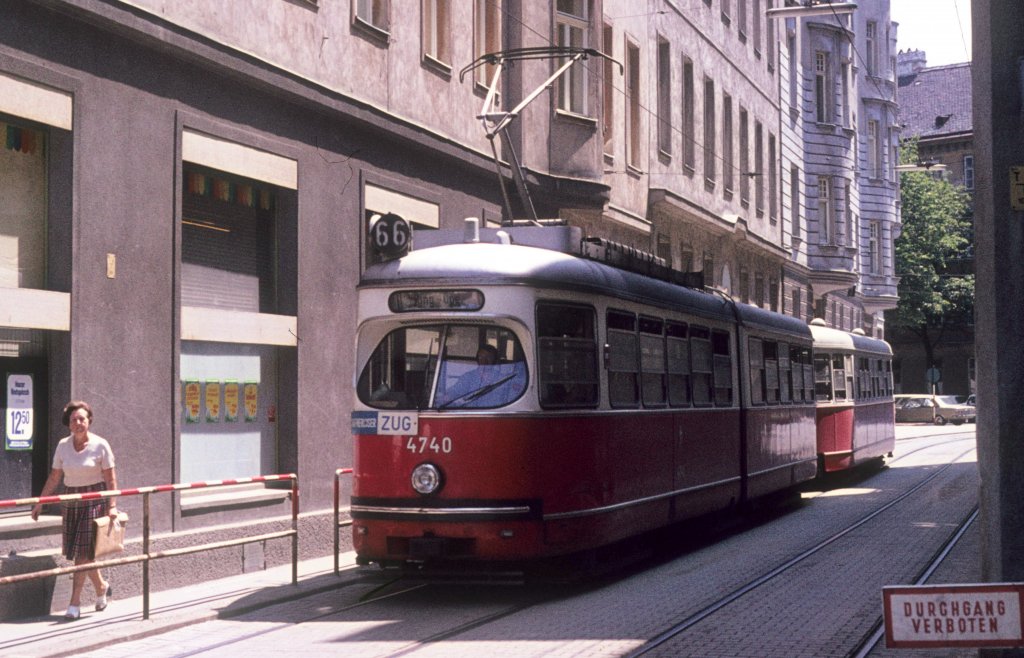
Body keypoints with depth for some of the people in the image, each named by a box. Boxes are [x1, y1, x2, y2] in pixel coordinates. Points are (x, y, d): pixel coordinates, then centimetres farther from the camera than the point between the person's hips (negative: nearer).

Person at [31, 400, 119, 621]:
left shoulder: (100, 445, -8)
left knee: (82, 552, -8)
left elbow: (110, 479, -7)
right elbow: (54, 476, 9)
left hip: (95, 500, -5)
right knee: (79, 552, 7)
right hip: (71, 501, 5)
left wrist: (112, 506, -14)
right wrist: (40, 502, 6)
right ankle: (102, 587, 30)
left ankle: (75, 603, -4)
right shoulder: (63, 445, 4)